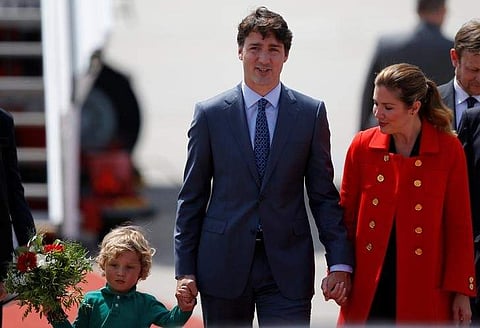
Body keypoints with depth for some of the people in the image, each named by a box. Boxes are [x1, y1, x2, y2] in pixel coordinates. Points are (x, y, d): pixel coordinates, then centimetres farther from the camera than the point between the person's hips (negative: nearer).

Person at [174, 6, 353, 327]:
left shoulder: (311, 113, 5)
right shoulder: (210, 114, 4)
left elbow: (324, 195, 6)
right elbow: (192, 198, 6)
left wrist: (340, 262, -2)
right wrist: (185, 268, 1)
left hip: (287, 267, 0)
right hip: (224, 263, 1)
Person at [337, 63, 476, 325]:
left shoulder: (449, 149, -4)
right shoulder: (362, 146, 1)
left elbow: (459, 225, 0)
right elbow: (346, 215, 8)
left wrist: (461, 292, -1)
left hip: (424, 293, -1)